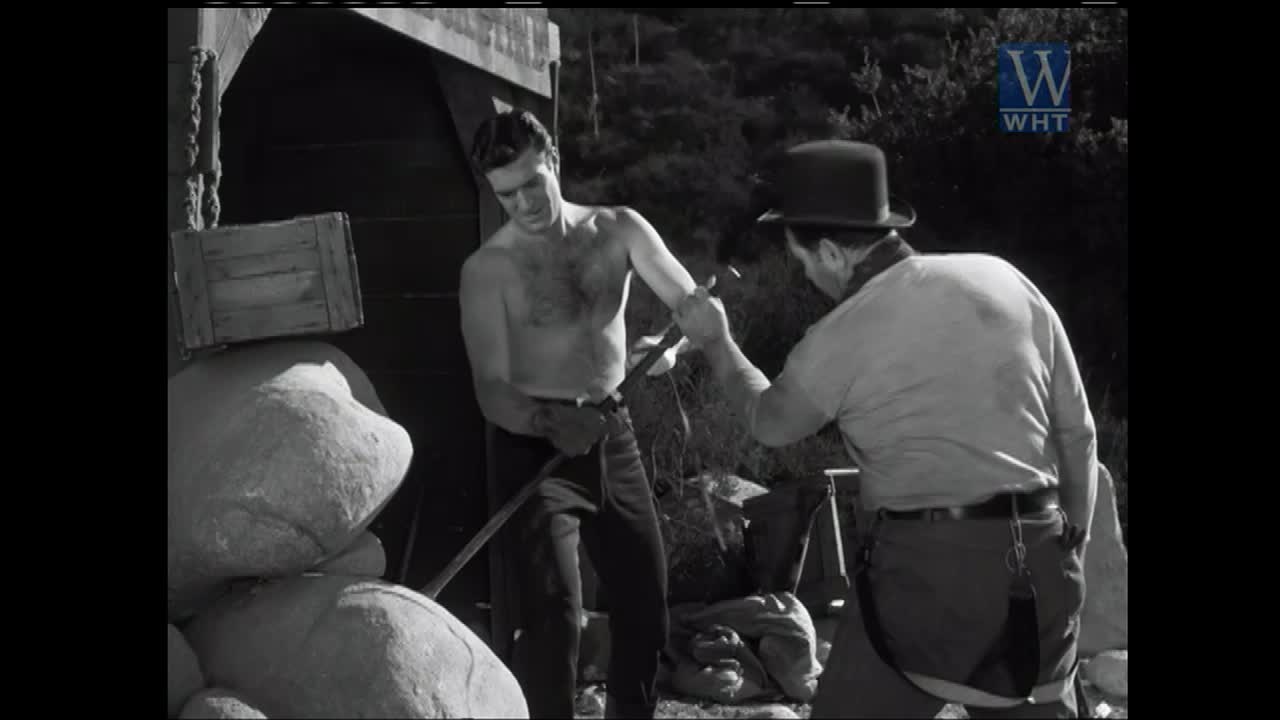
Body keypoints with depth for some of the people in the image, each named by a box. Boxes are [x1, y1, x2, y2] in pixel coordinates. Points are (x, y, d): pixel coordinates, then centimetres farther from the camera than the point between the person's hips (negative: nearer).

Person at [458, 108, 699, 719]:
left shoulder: (619, 230, 1)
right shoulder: (487, 269, -9)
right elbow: (491, 390, -16)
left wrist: (670, 345, -24)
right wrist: (550, 423, -37)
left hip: (613, 436, 4)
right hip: (536, 444, -4)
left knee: (646, 605, 12)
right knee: (555, 612, -18)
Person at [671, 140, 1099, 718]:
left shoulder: (837, 340, -7)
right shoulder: (1002, 279, 4)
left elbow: (770, 423, 15)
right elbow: (1076, 432, 8)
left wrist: (715, 343, 29)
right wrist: (1072, 542, 19)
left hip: (921, 564, -4)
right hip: (1036, 559, 5)